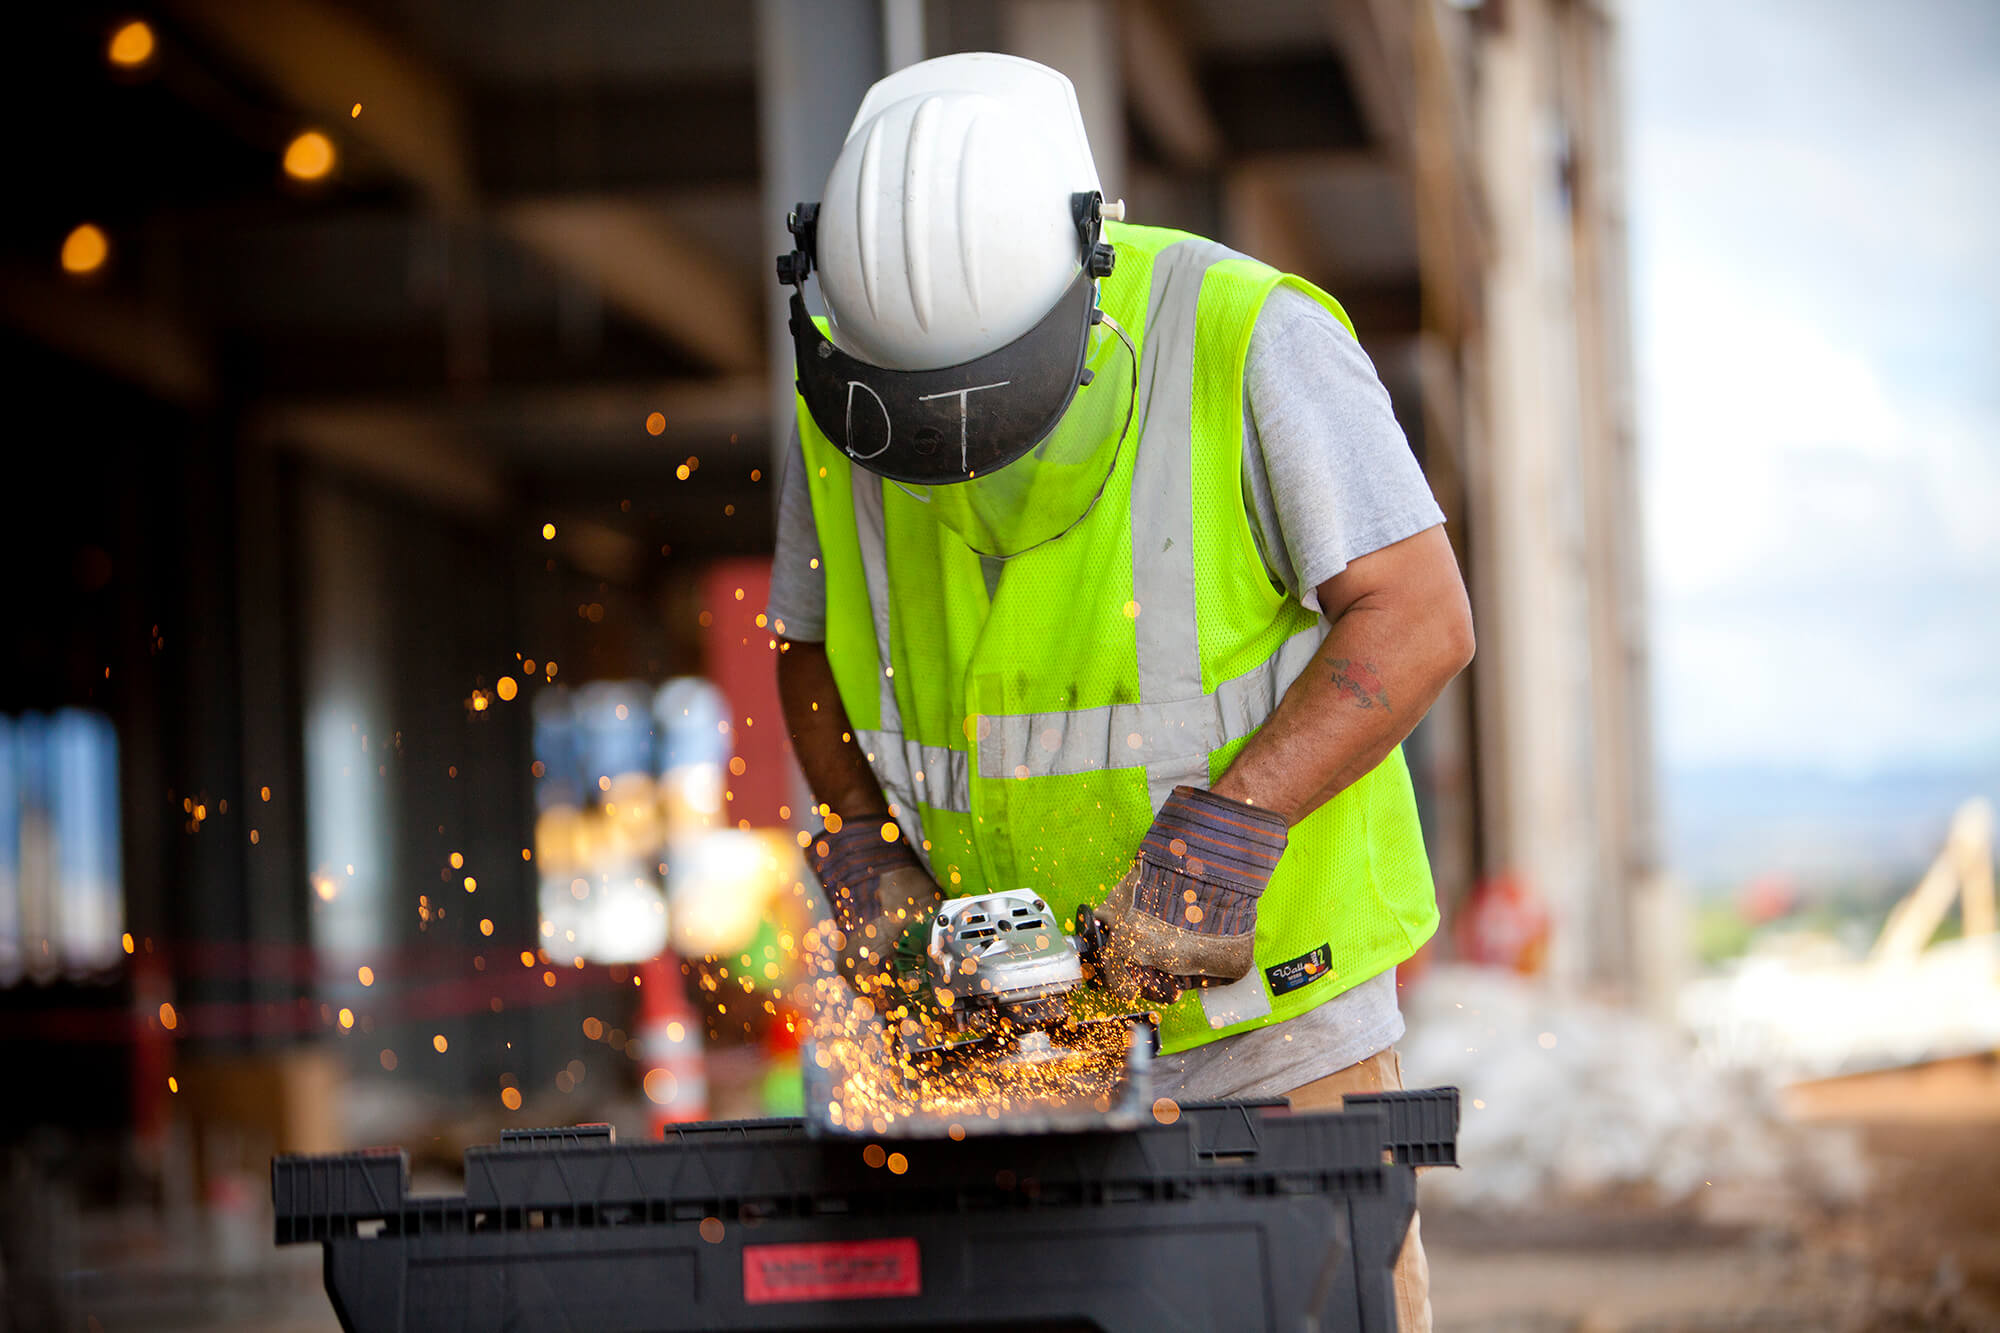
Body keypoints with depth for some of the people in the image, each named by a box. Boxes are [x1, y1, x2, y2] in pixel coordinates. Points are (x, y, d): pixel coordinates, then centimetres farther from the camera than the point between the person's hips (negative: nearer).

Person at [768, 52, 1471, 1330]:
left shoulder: (1247, 342, -17)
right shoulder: (846, 396, -3)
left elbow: (1419, 618, -18)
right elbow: (812, 644, 13)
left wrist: (1226, 828, -27)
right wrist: (861, 845, -3)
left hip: (1265, 996, -3)